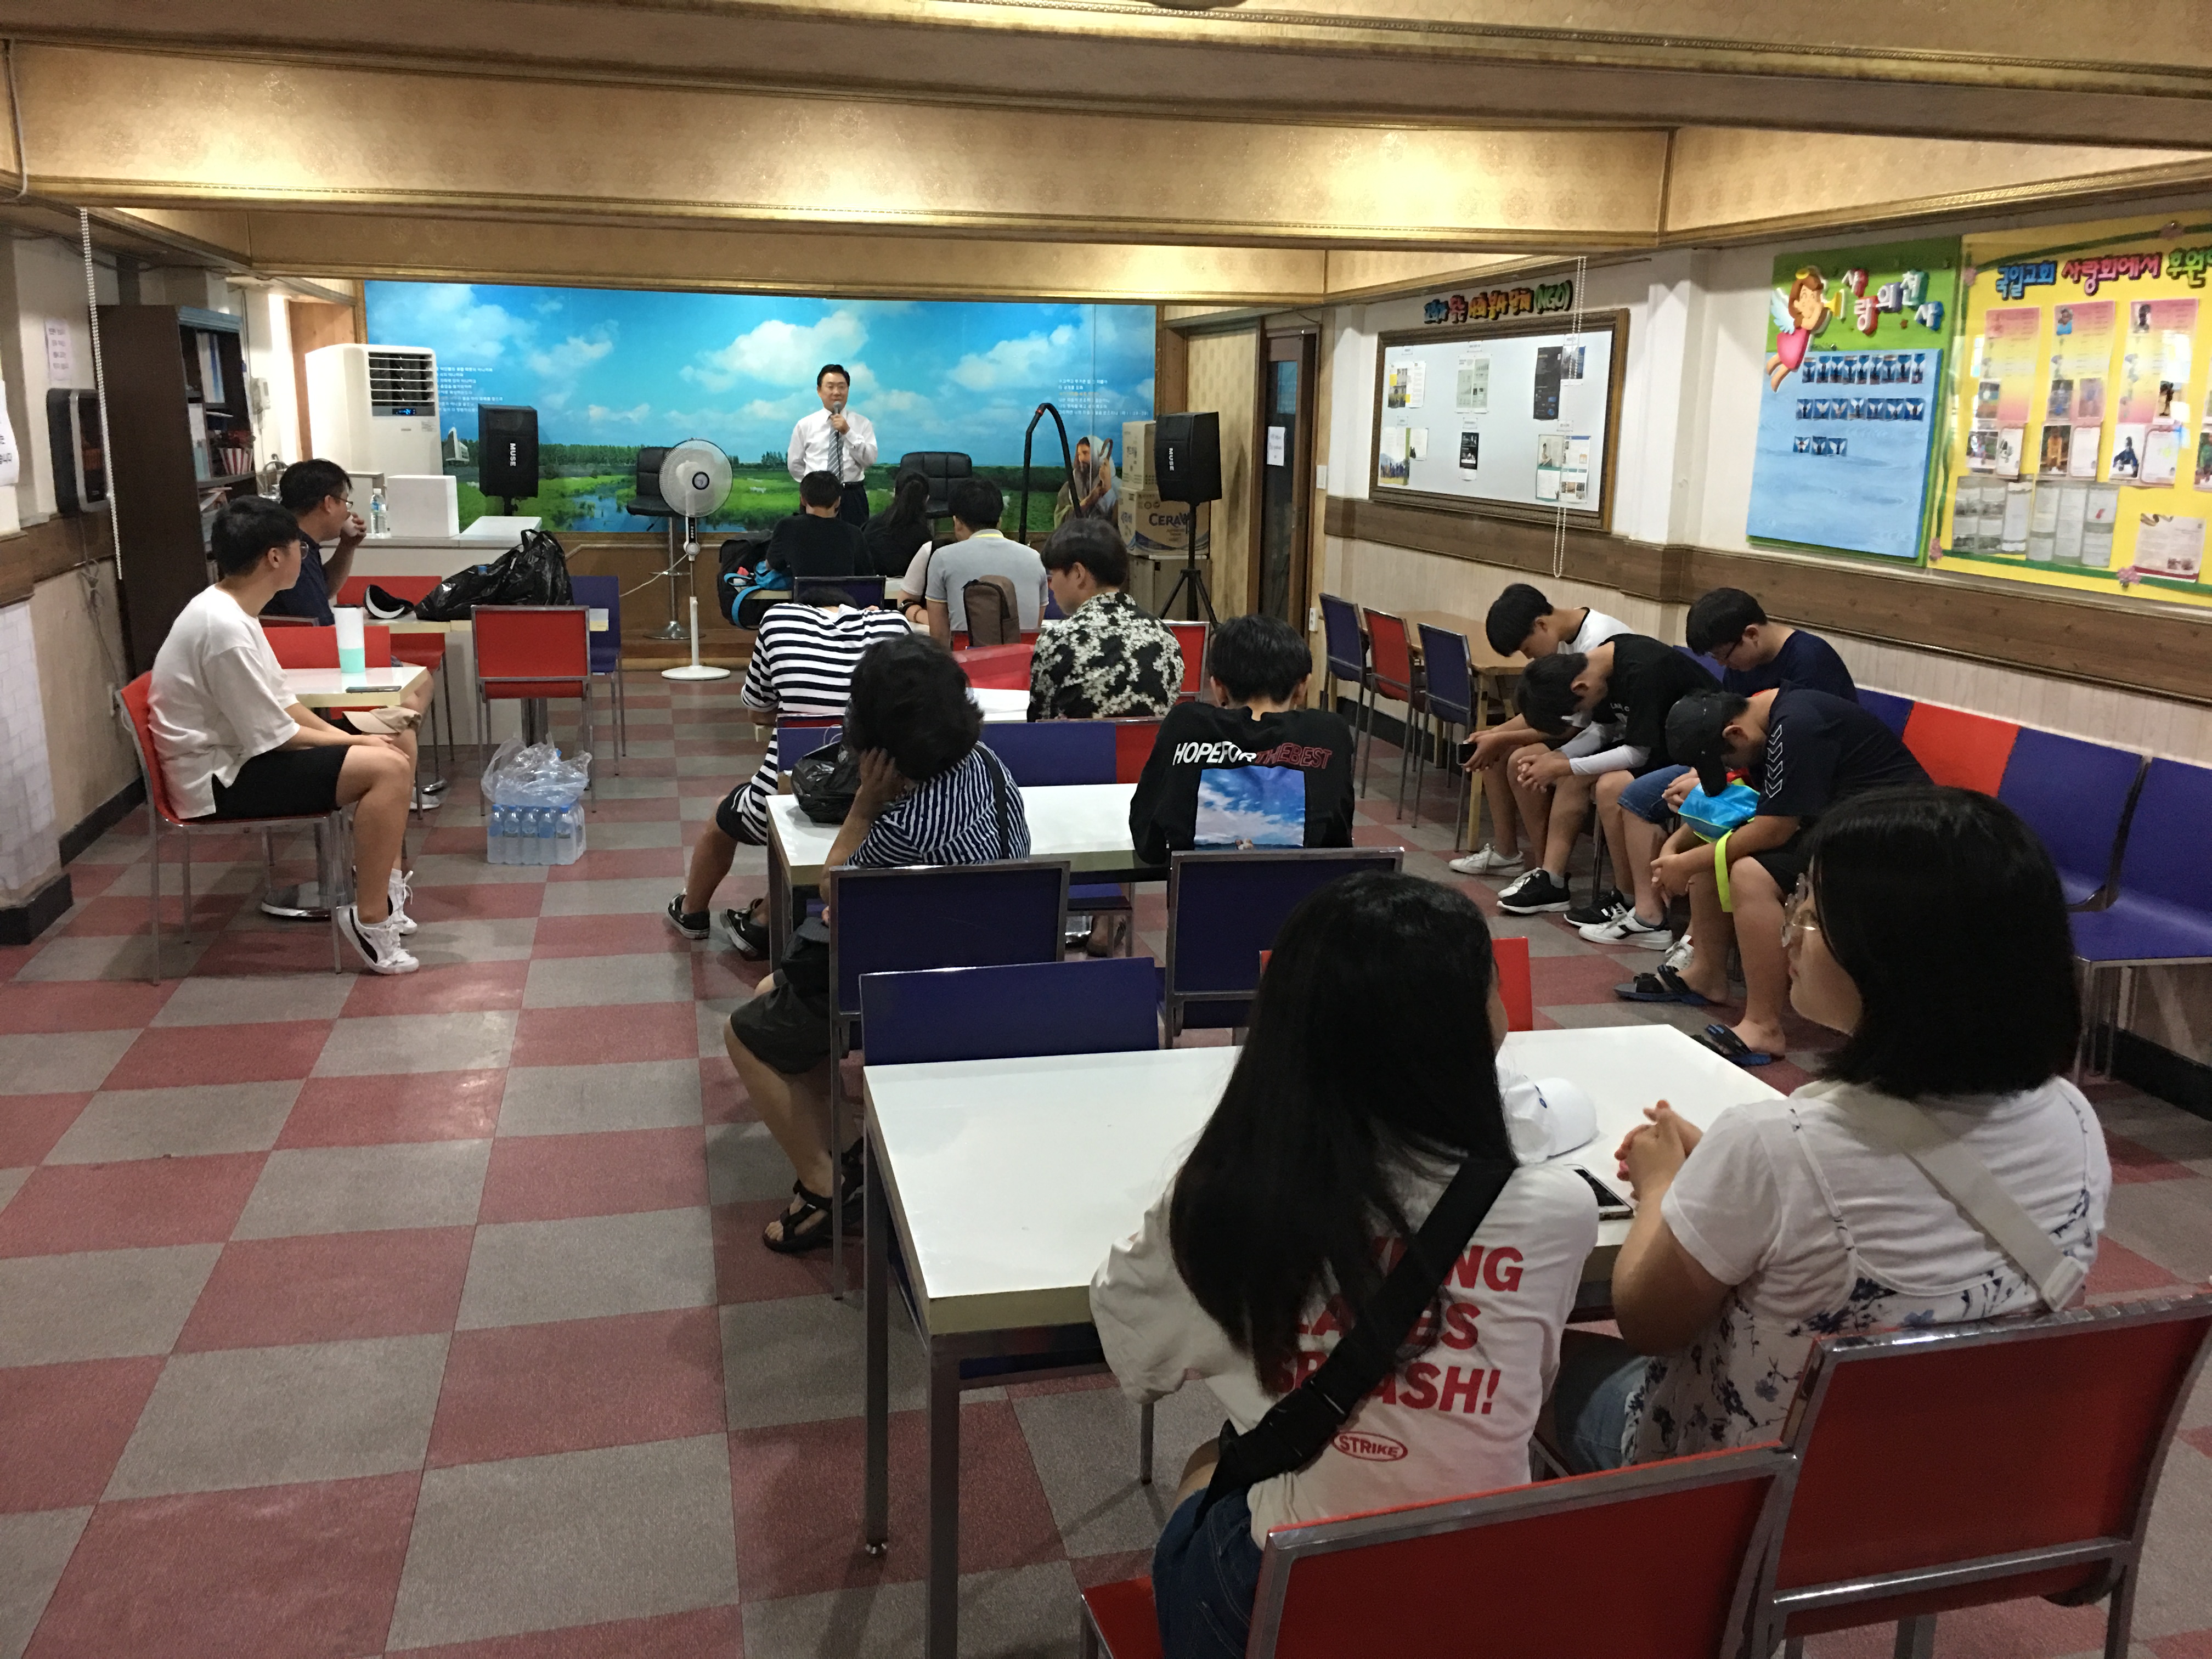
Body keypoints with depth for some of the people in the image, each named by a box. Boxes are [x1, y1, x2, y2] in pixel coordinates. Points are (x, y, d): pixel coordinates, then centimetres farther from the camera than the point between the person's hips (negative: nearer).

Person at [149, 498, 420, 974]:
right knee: (388, 768, -23)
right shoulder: (224, 627, -23)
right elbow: (273, 735, -21)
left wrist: (345, 737, 1)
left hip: (238, 755, 10)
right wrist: (352, 741, -8)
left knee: (394, 749, 9)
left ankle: (385, 883, 13)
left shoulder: (230, 610, 8)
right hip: (222, 779, -10)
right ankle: (371, 920, -18)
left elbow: (279, 701, 13)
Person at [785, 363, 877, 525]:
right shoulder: (805, 425, 8)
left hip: (853, 498, 0)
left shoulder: (862, 423, 6)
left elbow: (870, 460, -7)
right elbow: (795, 465, 14)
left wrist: (848, 432, -15)